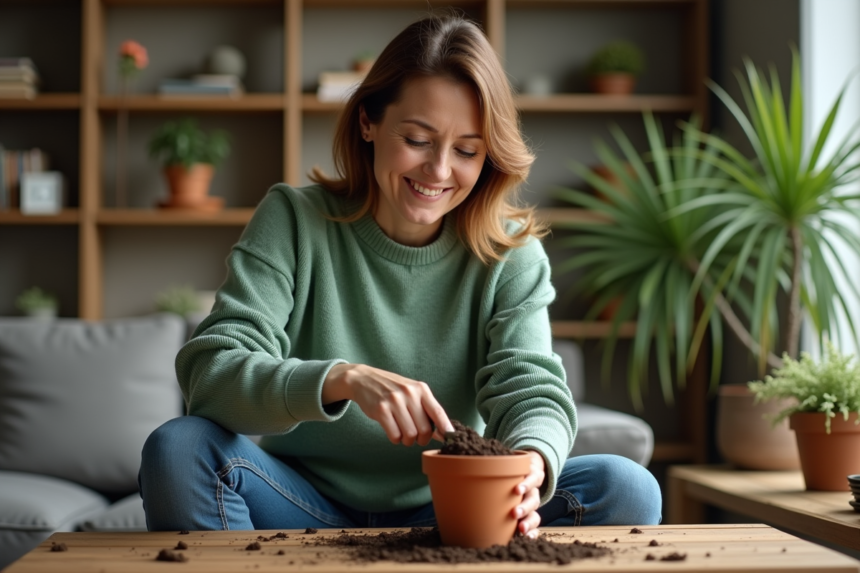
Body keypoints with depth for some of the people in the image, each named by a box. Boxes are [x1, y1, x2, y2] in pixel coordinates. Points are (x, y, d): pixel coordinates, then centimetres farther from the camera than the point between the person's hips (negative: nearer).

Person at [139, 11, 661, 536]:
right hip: (309, 510, -2)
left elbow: (535, 393, -12)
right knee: (179, 448, -29)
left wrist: (529, 464, -38)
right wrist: (345, 380, -37)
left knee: (627, 488, -22)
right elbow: (209, 371, -18)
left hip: (447, 515, 2)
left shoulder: (510, 252, 0)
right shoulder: (293, 221, -5)